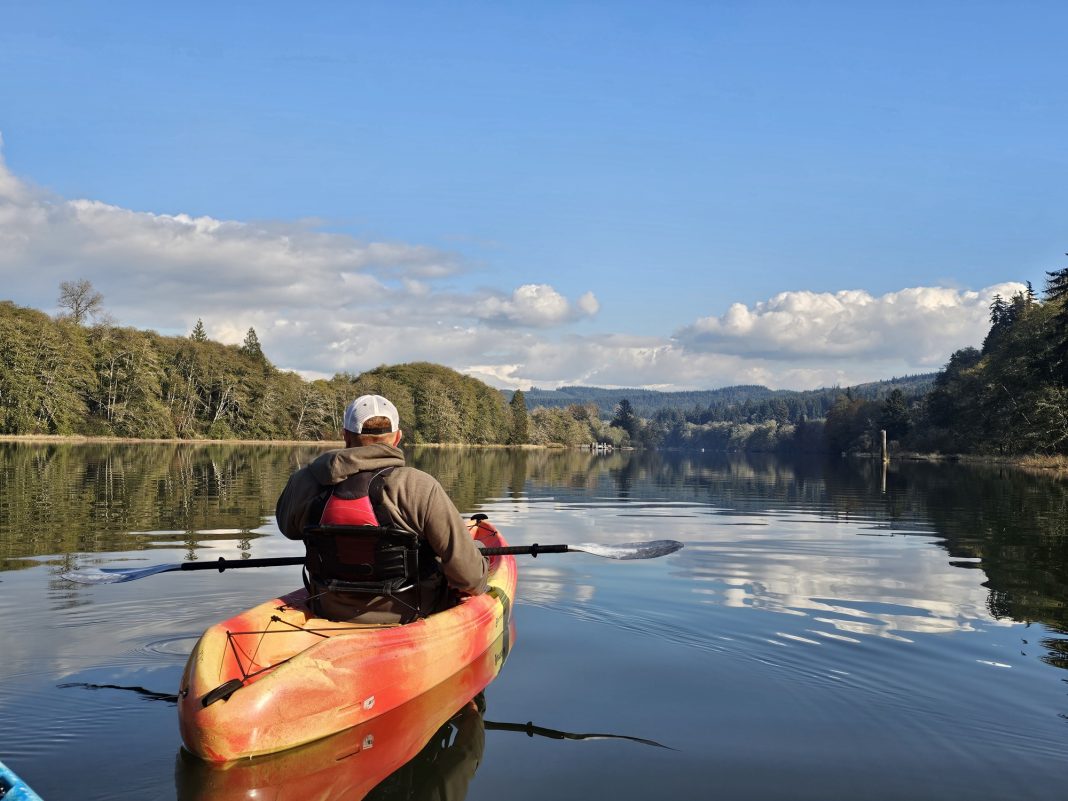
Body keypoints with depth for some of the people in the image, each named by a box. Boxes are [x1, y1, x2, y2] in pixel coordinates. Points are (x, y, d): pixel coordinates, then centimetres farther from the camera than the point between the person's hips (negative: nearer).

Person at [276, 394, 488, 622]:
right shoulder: (420, 487, -22)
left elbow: (288, 527, 14)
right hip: (409, 619, -4)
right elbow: (467, 570, -20)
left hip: (331, 615, 4)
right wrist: (477, 586, 5)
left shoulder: (306, 483, -11)